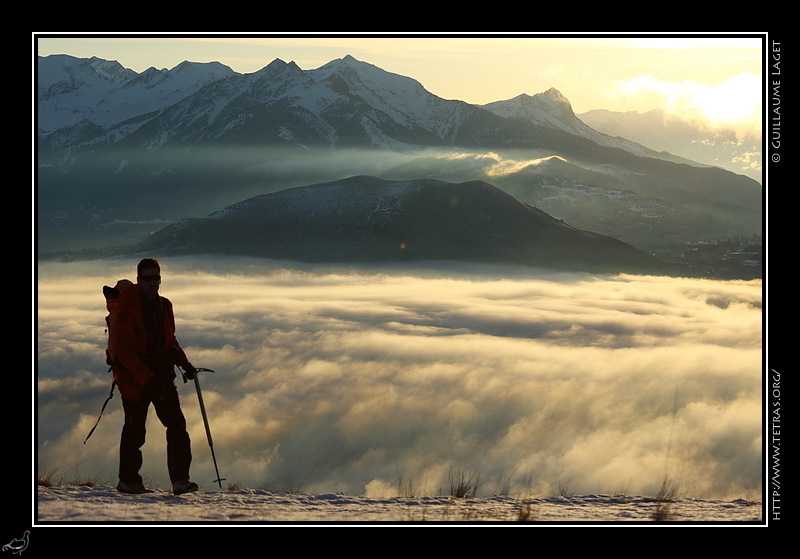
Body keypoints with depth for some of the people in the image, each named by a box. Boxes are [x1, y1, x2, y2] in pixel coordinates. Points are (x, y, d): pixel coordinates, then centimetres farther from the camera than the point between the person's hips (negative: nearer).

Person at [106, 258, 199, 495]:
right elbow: (124, 350, -19)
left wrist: (183, 362, 4)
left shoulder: (164, 306, 8)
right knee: (135, 429, 3)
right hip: (133, 375, -6)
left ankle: (180, 479, -8)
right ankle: (128, 480, 19)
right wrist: (147, 379, -25)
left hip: (160, 373, 6)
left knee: (177, 424, -6)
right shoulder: (126, 308, -14)